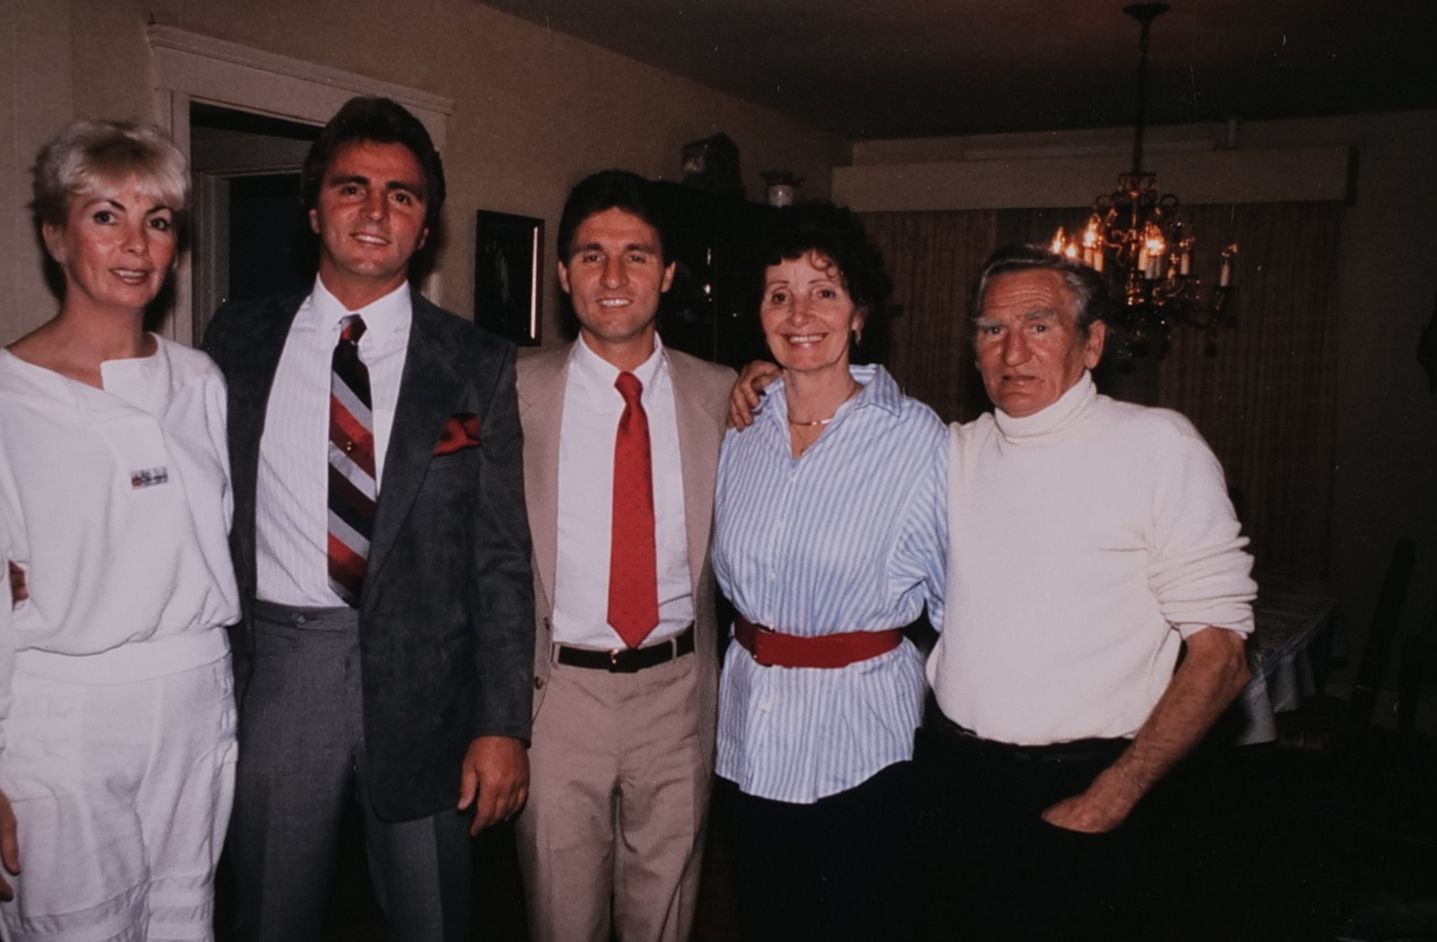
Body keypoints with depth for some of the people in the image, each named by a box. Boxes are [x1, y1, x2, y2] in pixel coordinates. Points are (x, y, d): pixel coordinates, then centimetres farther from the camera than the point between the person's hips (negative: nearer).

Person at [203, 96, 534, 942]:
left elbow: (502, 557, -4)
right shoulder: (239, 342, 4)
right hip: (278, 670, 2)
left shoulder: (477, 366, -2)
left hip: (421, 676, -1)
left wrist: (504, 723, -7)